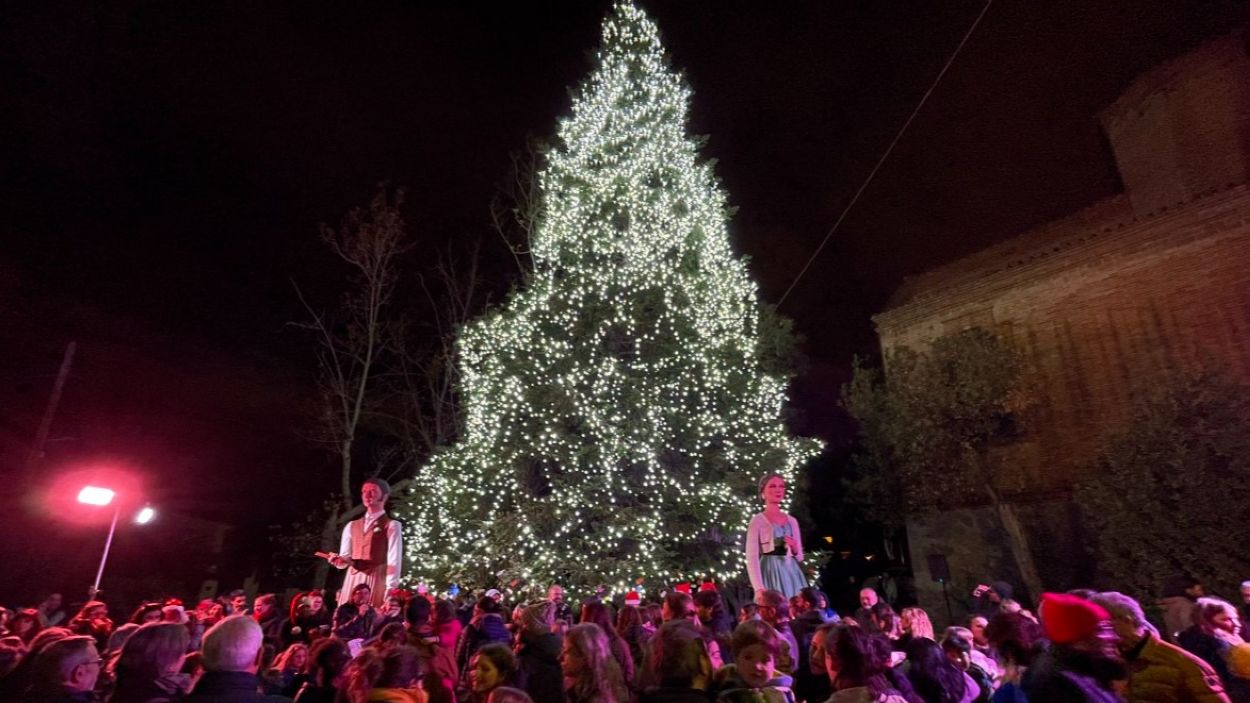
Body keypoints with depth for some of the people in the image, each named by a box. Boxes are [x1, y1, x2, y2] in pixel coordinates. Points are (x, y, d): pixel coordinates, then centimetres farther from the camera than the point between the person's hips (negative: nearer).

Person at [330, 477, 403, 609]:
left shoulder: (392, 525, 0)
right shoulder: (351, 526, 16)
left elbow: (394, 560, -8)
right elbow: (345, 558, 16)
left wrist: (390, 590, -17)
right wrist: (339, 560, -7)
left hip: (377, 581, -5)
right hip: (352, 581, 5)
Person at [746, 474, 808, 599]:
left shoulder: (792, 521, 12)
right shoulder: (758, 521, -4)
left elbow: (800, 557, 17)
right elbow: (752, 558, -10)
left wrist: (794, 548, -6)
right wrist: (759, 588, -20)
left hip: (792, 573, 5)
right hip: (771, 572, -5)